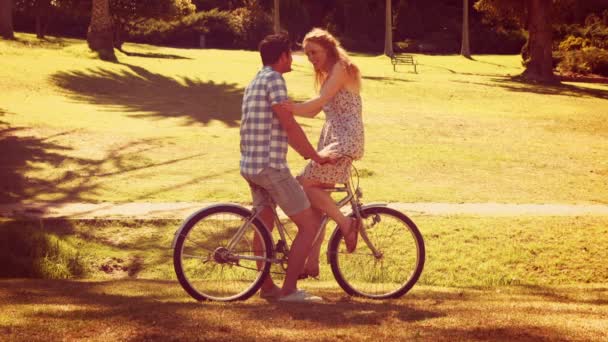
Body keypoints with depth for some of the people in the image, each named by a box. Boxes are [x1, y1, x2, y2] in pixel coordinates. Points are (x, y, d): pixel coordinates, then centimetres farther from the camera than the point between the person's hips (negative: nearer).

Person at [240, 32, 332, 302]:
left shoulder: (255, 82, 19)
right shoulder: (274, 79, -12)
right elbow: (289, 125, -18)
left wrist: (307, 152, 28)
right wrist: (315, 156, -10)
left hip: (250, 165, 10)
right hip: (271, 166, -10)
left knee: (264, 225, 21)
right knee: (310, 224, -4)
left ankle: (267, 286, 29)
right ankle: (289, 290, -5)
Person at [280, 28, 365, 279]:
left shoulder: (341, 68, -7)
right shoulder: (329, 76, 22)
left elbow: (319, 102, -20)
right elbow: (315, 111, 16)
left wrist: (291, 108, -30)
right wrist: (286, 108, 5)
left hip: (346, 139, -10)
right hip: (332, 138, 10)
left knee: (306, 184, -18)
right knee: (315, 193, 6)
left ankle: (346, 223, -6)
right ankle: (311, 263, 9)